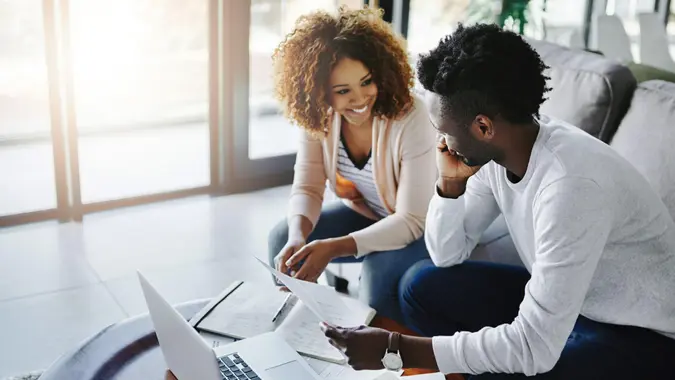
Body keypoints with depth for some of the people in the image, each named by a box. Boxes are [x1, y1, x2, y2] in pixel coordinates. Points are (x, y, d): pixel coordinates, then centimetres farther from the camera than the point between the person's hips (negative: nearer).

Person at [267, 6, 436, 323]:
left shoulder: (410, 118, -32)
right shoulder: (318, 115, -17)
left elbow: (412, 220, -30)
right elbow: (307, 187, -11)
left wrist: (335, 247, -41)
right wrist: (298, 235, -35)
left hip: (422, 226, -5)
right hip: (362, 212, 6)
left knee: (379, 269, -32)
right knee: (282, 239, -9)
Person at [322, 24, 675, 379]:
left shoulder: (571, 183, -33)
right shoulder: (494, 150, -9)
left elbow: (535, 347, -33)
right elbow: (447, 255, 3)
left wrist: (394, 347, -28)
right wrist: (450, 182, -15)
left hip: (640, 336, -7)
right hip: (559, 302, 8)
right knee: (423, 285, 0)